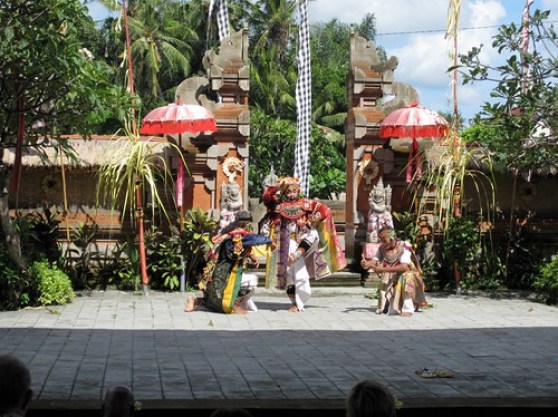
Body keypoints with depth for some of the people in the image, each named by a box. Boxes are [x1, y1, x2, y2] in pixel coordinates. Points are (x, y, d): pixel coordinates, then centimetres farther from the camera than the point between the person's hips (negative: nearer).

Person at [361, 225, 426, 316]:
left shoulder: (403, 247, -18)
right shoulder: (382, 248, -1)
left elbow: (404, 267, -31)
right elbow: (374, 261, -8)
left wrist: (383, 269, -37)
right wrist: (366, 264, -34)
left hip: (407, 277, -5)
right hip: (390, 278, 5)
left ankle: (408, 308, -27)